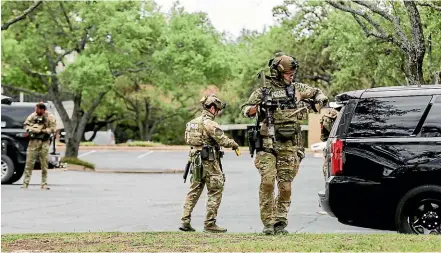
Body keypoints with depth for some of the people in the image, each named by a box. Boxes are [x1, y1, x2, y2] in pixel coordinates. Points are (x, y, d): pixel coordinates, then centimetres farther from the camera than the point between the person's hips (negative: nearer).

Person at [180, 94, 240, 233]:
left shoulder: (194, 122, 12)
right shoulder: (209, 123, -15)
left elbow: (188, 140, 17)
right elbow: (222, 139, -17)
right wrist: (234, 144, 1)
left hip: (196, 161, 8)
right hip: (209, 161, -8)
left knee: (194, 191, 13)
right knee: (215, 192, 0)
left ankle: (185, 221, 8)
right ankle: (209, 223, 0)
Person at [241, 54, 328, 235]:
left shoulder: (296, 88, 12)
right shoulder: (263, 91, 3)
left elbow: (318, 93, 26)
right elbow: (245, 110, 3)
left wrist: (318, 103, 5)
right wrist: (258, 107, -17)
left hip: (289, 146, 3)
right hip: (268, 144, -3)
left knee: (285, 186, 1)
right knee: (267, 182, -12)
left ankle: (280, 222, 9)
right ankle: (268, 223, -7)